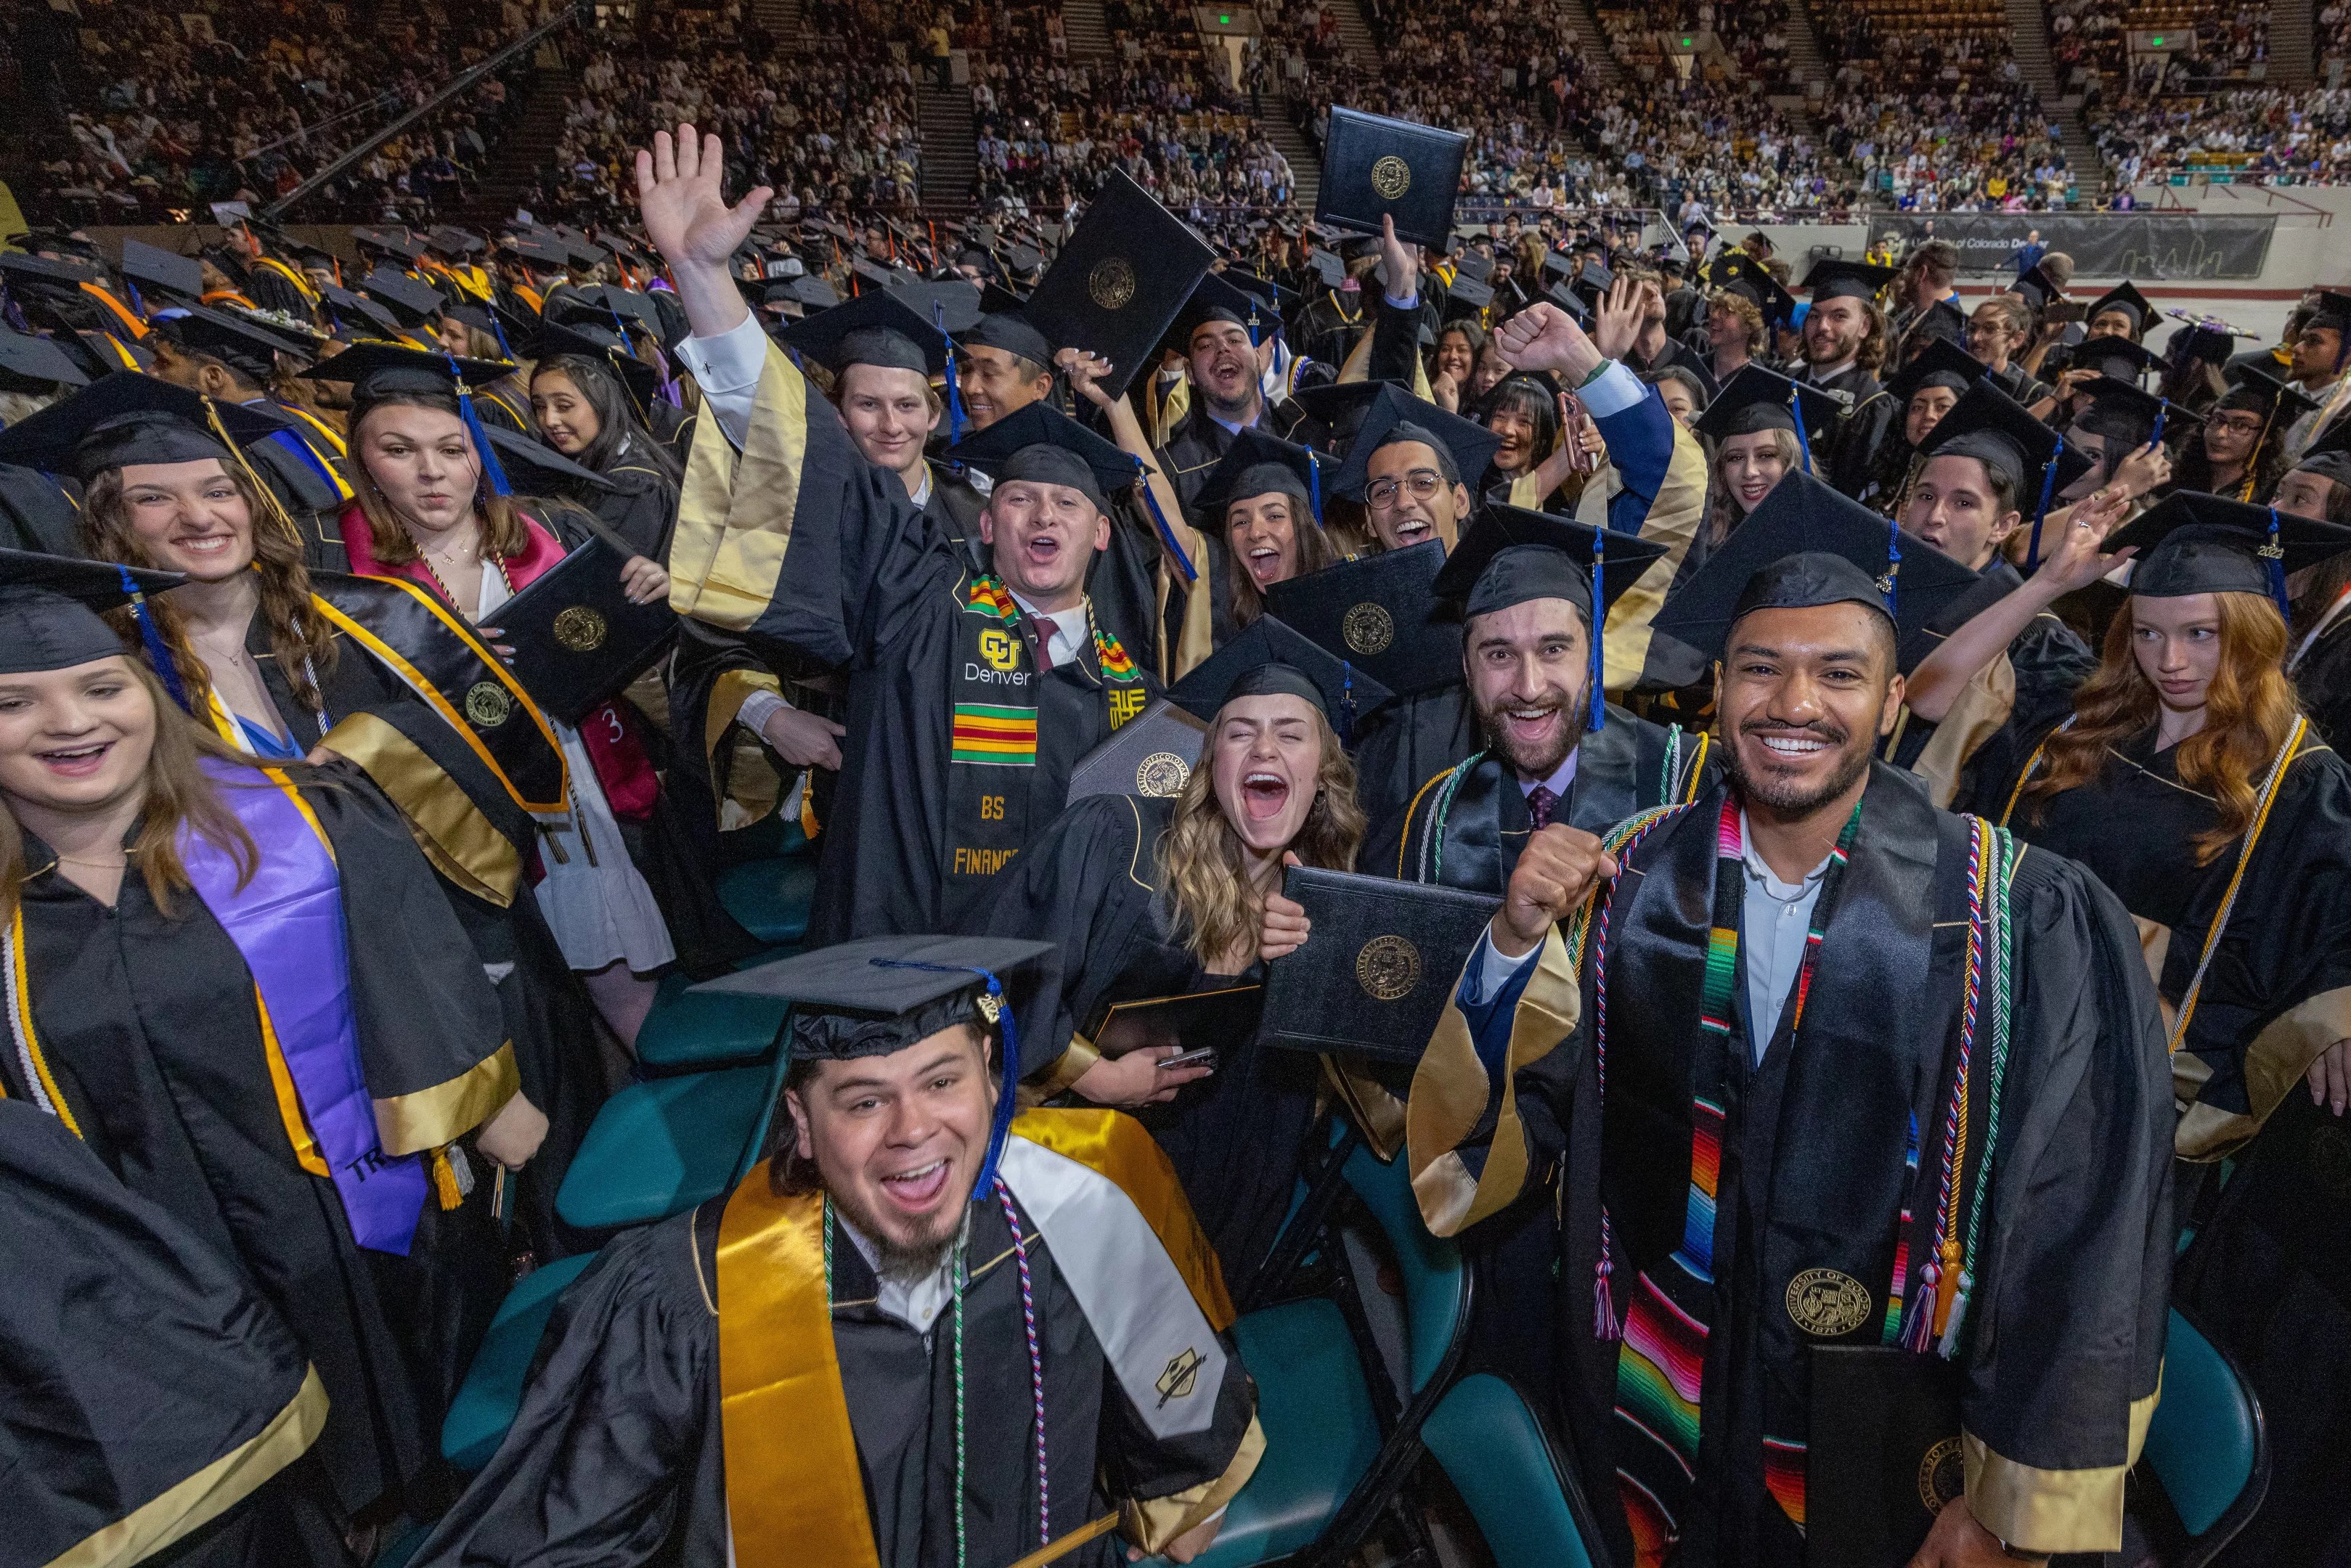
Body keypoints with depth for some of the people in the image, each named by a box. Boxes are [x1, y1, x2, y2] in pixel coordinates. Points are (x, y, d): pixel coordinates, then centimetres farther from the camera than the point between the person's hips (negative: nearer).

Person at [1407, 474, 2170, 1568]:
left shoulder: (2024, 923, -16)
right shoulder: (1626, 880, -9)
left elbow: (2077, 1226, -11)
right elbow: (1506, 1122, -7)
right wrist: (1519, 941, -24)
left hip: (1893, 1441, -2)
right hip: (1653, 1427, 2)